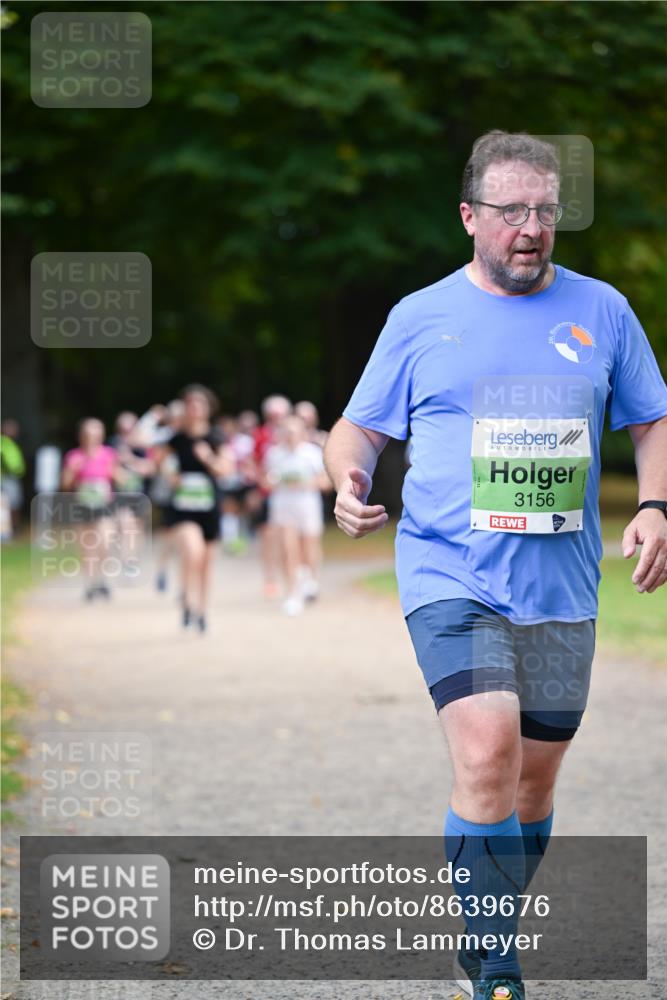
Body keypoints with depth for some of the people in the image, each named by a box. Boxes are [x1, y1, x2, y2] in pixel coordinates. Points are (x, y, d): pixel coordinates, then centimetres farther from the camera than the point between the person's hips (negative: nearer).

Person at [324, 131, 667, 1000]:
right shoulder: (420, 318, 3)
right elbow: (358, 428, 10)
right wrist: (350, 480, -12)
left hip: (562, 590, 3)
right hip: (450, 576, -3)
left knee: (535, 775, 10)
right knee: (488, 751, -21)